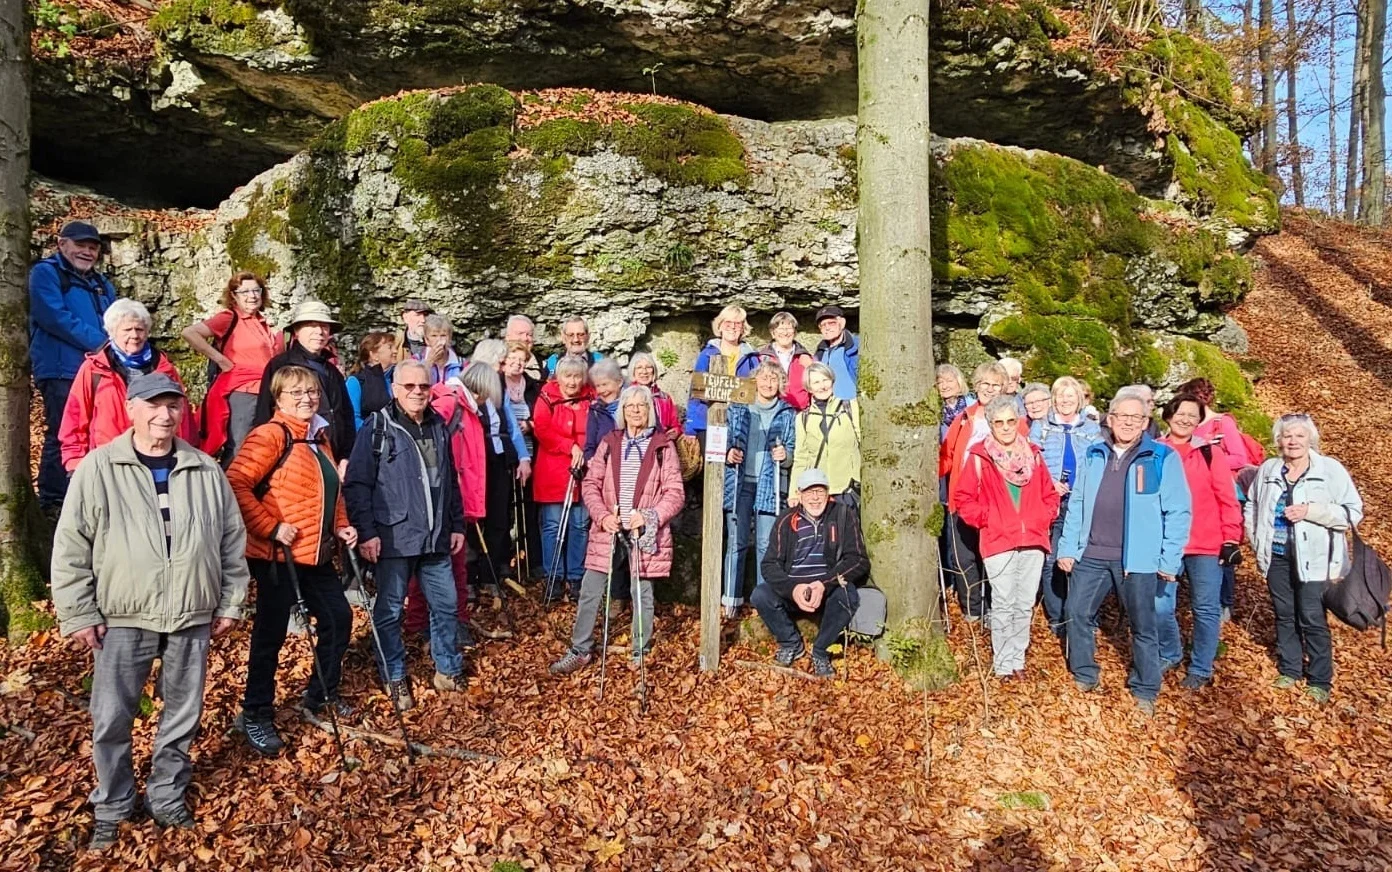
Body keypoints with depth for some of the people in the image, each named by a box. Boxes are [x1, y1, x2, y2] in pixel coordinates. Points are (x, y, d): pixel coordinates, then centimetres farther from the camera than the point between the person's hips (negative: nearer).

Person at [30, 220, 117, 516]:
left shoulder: (102, 283, 22)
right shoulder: (45, 273, 0)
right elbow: (54, 316, -15)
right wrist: (98, 342, -17)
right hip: (62, 371, -7)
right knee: (62, 437, -8)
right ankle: (53, 502, -2)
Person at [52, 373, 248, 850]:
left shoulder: (207, 471, 3)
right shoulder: (98, 468, -5)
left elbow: (233, 540, 9)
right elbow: (71, 547, -2)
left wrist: (231, 603, 8)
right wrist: (79, 613, -4)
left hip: (192, 618, 2)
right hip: (122, 619, -2)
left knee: (182, 716, 12)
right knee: (111, 719, 7)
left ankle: (166, 798, 31)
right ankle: (112, 809, 27)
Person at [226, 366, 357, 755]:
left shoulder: (320, 437, 15)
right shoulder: (271, 435, -11)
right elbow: (236, 484, -21)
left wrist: (341, 525, 10)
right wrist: (270, 527, -22)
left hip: (317, 552, 8)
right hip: (278, 554, -8)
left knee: (338, 617, 15)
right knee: (271, 633, 0)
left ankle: (320, 693, 33)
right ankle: (255, 715, 14)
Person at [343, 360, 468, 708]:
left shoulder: (438, 426, 10)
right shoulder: (377, 428, -6)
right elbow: (356, 485, -9)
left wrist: (457, 525, 15)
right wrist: (366, 532, -15)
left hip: (436, 538, 5)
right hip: (393, 539, -5)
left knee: (446, 606, 11)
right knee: (389, 611, 5)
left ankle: (448, 670, 27)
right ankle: (395, 678, 20)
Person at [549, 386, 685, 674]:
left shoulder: (663, 446, 1)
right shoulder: (609, 443, 8)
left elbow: (675, 492, -2)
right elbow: (590, 483, 6)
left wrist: (649, 516, -16)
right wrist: (602, 515, -9)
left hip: (645, 533, -2)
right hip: (608, 531, 2)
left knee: (643, 594, 7)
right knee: (589, 591, 4)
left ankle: (640, 654, 22)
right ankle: (580, 651, 18)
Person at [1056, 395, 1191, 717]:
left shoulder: (1163, 458, -5)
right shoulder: (1092, 455, 7)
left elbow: (1177, 512, -6)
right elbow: (1076, 505, 10)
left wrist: (1170, 559, -9)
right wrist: (1068, 547, 5)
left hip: (1137, 558, -4)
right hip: (1091, 555, 4)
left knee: (1143, 626, 9)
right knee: (1077, 613, 8)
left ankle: (1145, 691, 24)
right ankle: (1085, 677, 27)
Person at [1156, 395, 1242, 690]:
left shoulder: (1211, 453, 0)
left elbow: (1227, 499, -1)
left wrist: (1231, 539, -6)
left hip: (1207, 545, -1)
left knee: (1206, 609, 7)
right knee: (1159, 607, 2)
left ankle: (1201, 669, 22)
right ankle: (1169, 655, 28)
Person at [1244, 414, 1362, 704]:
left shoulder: (1330, 469, -8)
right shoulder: (1268, 469, 4)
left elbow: (1353, 512, -11)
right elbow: (1251, 506, 18)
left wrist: (1310, 511, -21)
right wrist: (1257, 540, 8)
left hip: (1312, 558, -4)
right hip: (1276, 555, 4)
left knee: (1312, 619, -2)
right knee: (1284, 614, 13)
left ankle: (1320, 681, 12)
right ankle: (1290, 670, 28)